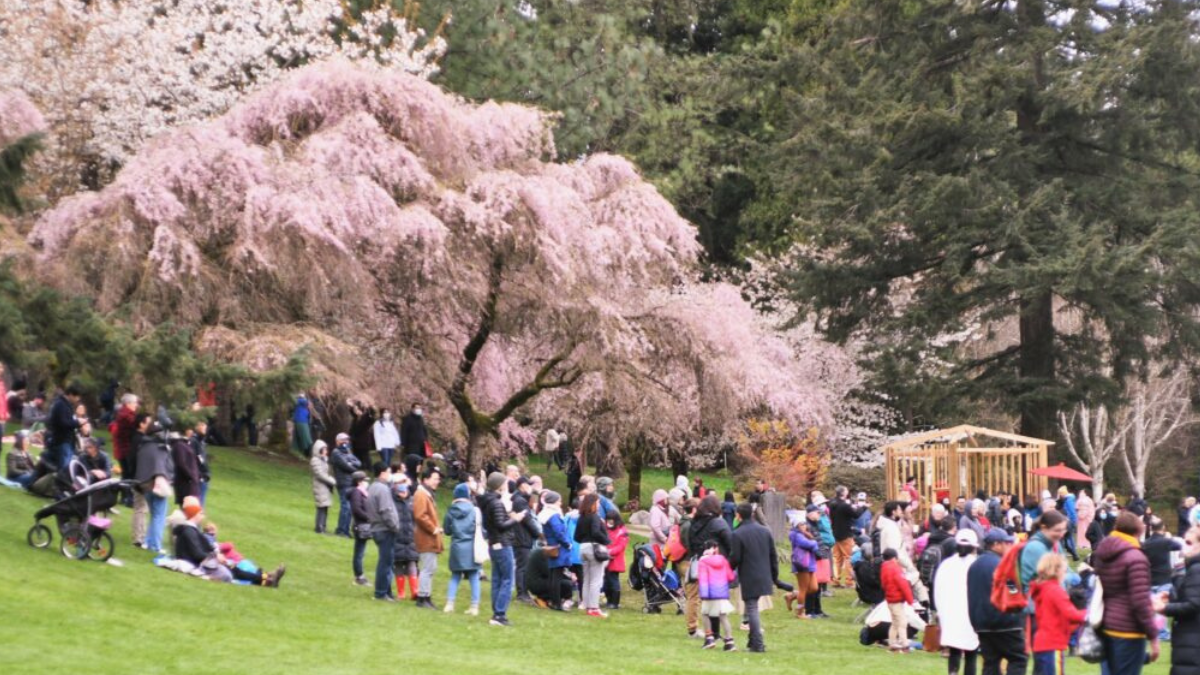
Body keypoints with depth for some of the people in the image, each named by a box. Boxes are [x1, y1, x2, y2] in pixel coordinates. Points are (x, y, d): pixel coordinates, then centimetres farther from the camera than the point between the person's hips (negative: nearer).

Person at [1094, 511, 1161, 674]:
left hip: (1106, 628, 8)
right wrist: (1153, 636, -14)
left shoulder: (1101, 554, 11)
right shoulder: (1135, 558, -15)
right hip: (1127, 631, -8)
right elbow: (1140, 602, -19)